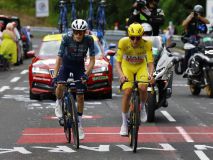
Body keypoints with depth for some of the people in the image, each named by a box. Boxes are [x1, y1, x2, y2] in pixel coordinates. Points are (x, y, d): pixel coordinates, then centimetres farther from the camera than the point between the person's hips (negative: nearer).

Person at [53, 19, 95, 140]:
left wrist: (86, 73, -35)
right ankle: (59, 103, 6)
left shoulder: (89, 40, -26)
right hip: (66, 63, -1)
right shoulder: (67, 38, -28)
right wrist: (55, 75, -33)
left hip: (79, 65, 1)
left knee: (80, 96, -1)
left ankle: (79, 125, 12)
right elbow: (59, 57, -26)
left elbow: (92, 59, -21)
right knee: (60, 85, -28)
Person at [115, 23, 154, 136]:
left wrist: (150, 74, -44)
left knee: (143, 88, -28)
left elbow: (150, 62, -24)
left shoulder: (147, 44, -26)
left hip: (141, 66, 0)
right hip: (127, 66, 0)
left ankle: (142, 107, 6)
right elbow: (118, 62, -23)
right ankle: (124, 123, -2)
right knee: (127, 92, -17)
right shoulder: (123, 42, -27)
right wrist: (121, 75, -41)